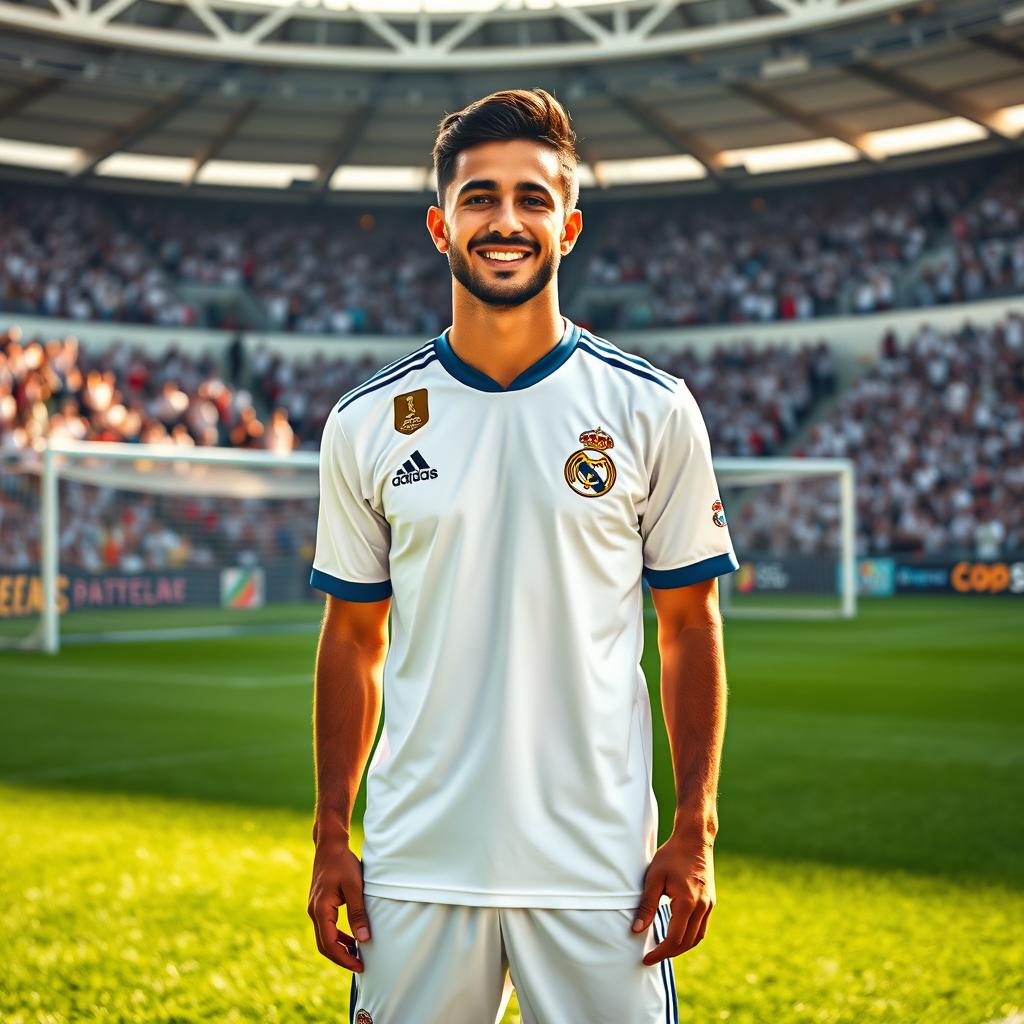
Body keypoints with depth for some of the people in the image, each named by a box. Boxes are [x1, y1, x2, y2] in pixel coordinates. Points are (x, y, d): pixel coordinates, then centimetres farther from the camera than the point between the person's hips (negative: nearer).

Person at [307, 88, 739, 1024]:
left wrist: (694, 834, -2)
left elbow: (690, 629, 3)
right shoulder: (367, 423, 3)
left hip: (598, 872, -1)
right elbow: (353, 639, 9)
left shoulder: (653, 411, -1)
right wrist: (332, 839, 5)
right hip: (416, 866, 1)